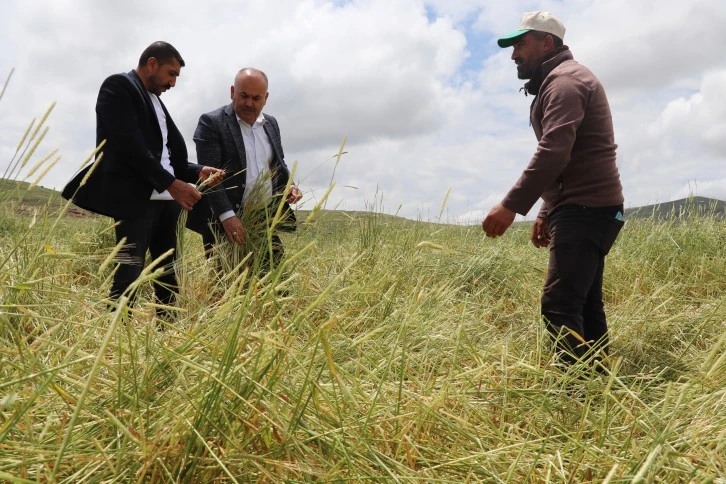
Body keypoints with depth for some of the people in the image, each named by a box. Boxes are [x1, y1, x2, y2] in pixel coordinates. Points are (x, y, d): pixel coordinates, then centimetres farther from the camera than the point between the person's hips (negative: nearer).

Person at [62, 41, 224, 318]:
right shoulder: (118, 87, -1)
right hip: (135, 198, -8)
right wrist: (171, 183, -17)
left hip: (166, 200, 8)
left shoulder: (156, 102, 23)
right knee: (128, 277, -12)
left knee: (169, 277, 7)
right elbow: (130, 146, -14)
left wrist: (197, 172, 3)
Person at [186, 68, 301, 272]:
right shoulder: (211, 122, -6)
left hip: (266, 221, 6)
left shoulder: (271, 124, 13)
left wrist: (288, 186, 2)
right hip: (224, 223, -5)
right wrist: (227, 215, -26)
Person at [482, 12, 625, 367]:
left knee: (559, 307, -16)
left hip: (585, 210, -11)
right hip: (587, 208, 11)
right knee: (585, 304, 11)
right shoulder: (562, 81, 24)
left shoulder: (564, 79, -9)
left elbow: (553, 152, -24)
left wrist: (511, 205, -27)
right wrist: (546, 212, 22)